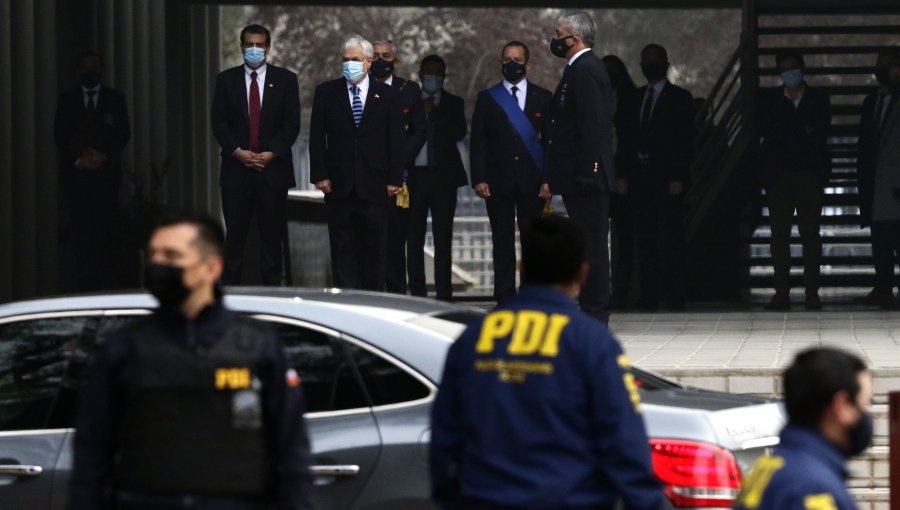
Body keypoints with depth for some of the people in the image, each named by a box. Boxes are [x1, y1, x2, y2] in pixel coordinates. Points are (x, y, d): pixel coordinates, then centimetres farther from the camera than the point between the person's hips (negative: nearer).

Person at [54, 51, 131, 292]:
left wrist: (104, 156, -9)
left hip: (106, 172, 0)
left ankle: (104, 280, -8)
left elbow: (124, 134, 5)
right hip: (76, 173, 0)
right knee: (80, 229, -6)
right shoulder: (67, 100, 11)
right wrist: (76, 160, -8)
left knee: (105, 226, -8)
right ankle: (82, 282, -7)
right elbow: (60, 136, 6)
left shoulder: (115, 98, 10)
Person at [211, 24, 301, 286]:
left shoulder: (285, 79, 5)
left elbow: (292, 124, 1)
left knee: (272, 234, 1)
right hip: (236, 167, 0)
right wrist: (238, 152, -10)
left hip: (273, 167, 0)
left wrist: (272, 153, -11)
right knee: (235, 235, -1)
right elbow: (219, 122, 3)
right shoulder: (226, 79, 8)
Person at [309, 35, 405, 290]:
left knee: (375, 247, 2)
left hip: (374, 183, 0)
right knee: (342, 247, 0)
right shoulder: (326, 92, 7)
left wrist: (394, 178, -2)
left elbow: (396, 139, 4)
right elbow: (317, 137, 5)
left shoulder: (386, 94, 6)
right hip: (339, 184, 0)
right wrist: (320, 174, -4)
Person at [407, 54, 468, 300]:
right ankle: (417, 295, 2)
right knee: (414, 239, -1)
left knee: (443, 239, -5)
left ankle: (443, 295, -5)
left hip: (443, 178, -1)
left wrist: (432, 112, -7)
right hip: (415, 176, 1)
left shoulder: (453, 103, 11)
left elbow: (459, 133, -5)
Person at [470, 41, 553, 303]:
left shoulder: (543, 98, 8)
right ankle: (505, 297, 3)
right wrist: (479, 178, -5)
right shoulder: (487, 98, 9)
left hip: (532, 181, 0)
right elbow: (477, 141, 6)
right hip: (498, 181, 0)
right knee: (503, 240, 1)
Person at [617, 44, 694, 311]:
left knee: (672, 238, -5)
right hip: (640, 176, 4)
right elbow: (627, 138, 15)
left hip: (666, 177, -4)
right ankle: (648, 296, 1)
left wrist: (678, 177, -12)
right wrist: (623, 173, 4)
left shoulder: (680, 98, 3)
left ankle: (675, 296, -3)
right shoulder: (636, 98, 17)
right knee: (645, 238, 1)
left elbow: (685, 140, -3)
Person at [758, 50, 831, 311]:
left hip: (810, 174, -1)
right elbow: (765, 131, -3)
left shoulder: (818, 99, 9)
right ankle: (782, 293, -1)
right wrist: (803, 133, -7)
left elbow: (821, 135, -2)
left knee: (810, 234, -3)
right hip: (778, 173, 1)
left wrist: (786, 136, -9)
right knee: (779, 234, -2)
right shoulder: (769, 100, 11)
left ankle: (812, 294, -2)